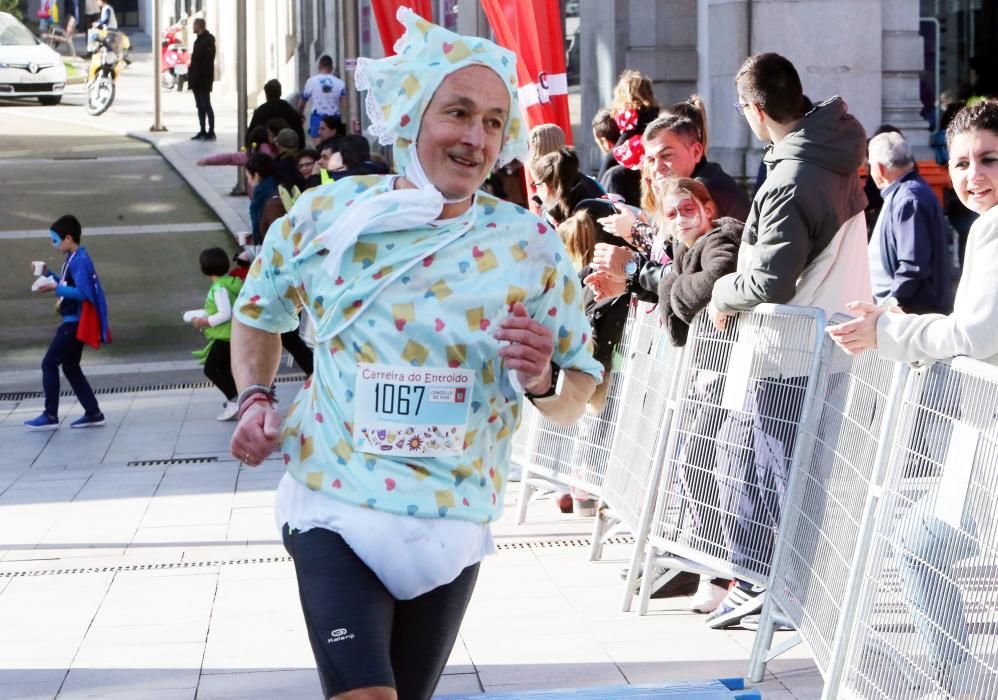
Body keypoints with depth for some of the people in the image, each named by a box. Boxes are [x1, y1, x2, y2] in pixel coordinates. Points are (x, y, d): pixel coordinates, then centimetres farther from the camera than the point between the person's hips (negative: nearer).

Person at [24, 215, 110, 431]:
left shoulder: (79, 260, -17)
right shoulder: (74, 259, 13)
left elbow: (82, 292, -26)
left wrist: (55, 288, -29)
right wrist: (48, 275, 16)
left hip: (75, 323, -10)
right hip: (74, 322, 10)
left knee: (49, 364, -7)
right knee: (70, 367, 13)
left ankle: (50, 416, -4)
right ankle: (93, 413, 12)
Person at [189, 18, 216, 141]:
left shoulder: (208, 39, -12)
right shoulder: (199, 39, 16)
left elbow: (207, 59, -19)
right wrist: (191, 75, 12)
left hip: (203, 79, -9)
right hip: (197, 79, 9)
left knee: (206, 105, -8)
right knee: (200, 106, 9)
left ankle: (211, 132, -6)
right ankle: (203, 132, 12)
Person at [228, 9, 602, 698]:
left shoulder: (532, 247, -6)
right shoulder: (324, 216, -4)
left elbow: (578, 395, 1)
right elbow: (259, 312, 16)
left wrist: (544, 383, -21)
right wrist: (255, 398, -1)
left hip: (454, 523, 2)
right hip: (335, 510, -2)